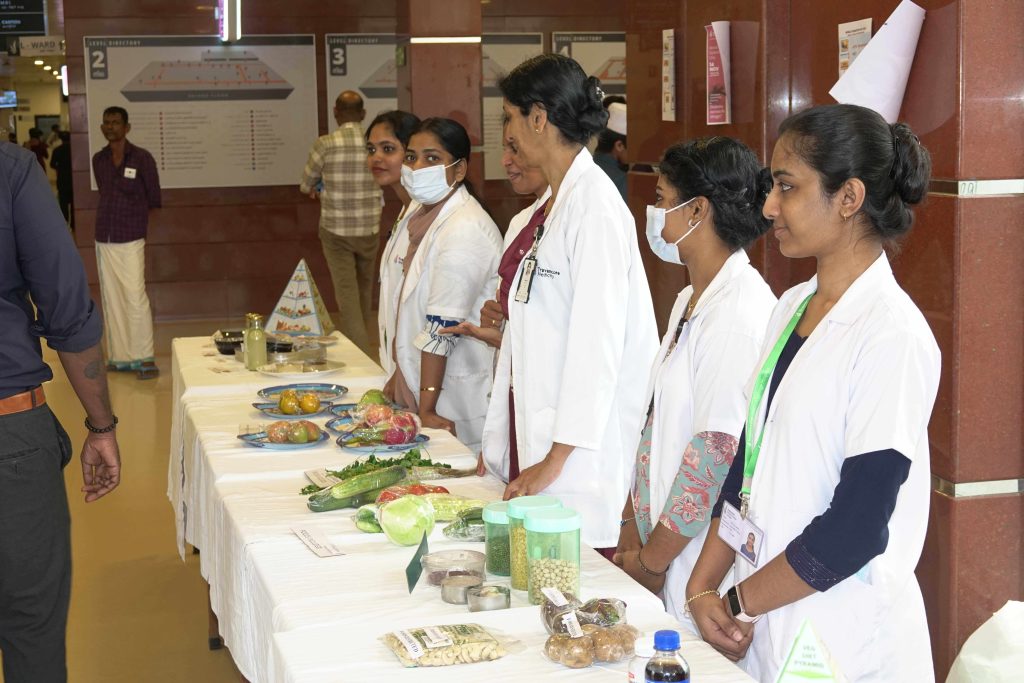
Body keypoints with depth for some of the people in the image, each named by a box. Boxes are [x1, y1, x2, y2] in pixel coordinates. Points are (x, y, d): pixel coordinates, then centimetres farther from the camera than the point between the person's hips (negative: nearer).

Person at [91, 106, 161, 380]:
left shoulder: (142, 158, -5)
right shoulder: (98, 160, 9)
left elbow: (154, 199, 1)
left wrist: (140, 225, 3)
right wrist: (110, 220, 10)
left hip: (131, 239, -5)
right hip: (103, 239, 5)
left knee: (135, 298, -8)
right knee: (111, 300, 7)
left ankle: (145, 359, -2)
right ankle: (119, 357, 14)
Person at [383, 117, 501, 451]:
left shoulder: (465, 230, -20)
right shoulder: (426, 217, 12)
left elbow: (442, 327, -22)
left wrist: (427, 407, -22)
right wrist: (399, 376, 16)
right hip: (420, 391, 9)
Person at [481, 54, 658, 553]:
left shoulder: (596, 206, -14)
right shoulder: (551, 207, 13)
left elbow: (597, 342, -18)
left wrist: (556, 460, -16)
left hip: (579, 455, -8)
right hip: (534, 442, 8)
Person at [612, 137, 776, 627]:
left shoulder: (741, 314, -18)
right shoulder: (692, 301, 13)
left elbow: (718, 452, -21)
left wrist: (651, 559, -14)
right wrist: (632, 527, 9)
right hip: (662, 547, 9)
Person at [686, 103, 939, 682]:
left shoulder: (892, 336, -18)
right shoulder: (793, 308, 6)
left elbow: (855, 530, -19)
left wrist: (737, 602, -9)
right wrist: (703, 586, 0)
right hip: (764, 621, 7)